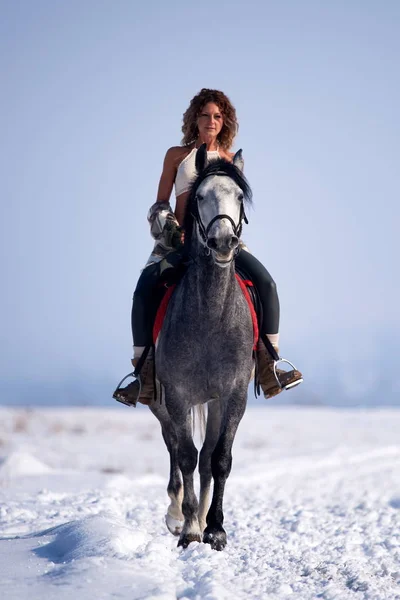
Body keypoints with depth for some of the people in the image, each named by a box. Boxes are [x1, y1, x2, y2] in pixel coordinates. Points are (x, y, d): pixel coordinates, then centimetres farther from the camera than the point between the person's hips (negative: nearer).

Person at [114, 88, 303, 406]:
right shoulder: (177, 155, 10)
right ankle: (145, 373, -18)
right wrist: (169, 227, -10)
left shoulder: (231, 160, 14)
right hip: (177, 239, -1)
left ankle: (268, 367, -15)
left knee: (265, 282, -22)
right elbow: (160, 204, 10)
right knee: (145, 289, -26)